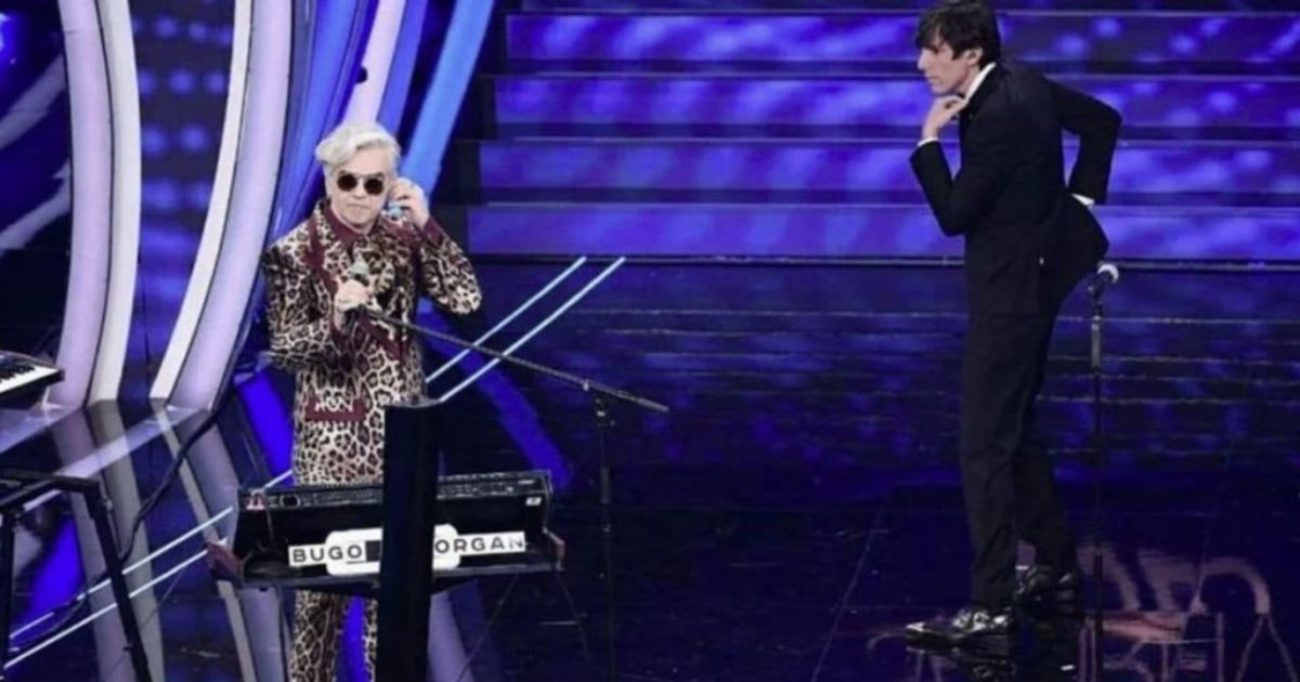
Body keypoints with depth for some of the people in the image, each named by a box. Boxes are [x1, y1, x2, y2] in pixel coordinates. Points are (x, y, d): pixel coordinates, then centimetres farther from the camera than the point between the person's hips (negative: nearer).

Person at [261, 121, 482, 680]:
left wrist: (426, 225, -12)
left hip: (400, 428, 4)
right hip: (331, 433, -4)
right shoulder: (295, 252, -8)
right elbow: (283, 349, -11)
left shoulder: (404, 238, 4)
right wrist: (335, 320, -30)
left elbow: (466, 299, -6)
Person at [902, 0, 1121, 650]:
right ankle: (1056, 568, 30)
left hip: (1009, 293, -10)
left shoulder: (999, 116, -24)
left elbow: (953, 215, -22)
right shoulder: (1022, 83, 5)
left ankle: (990, 607, -8)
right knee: (1012, 433, 20)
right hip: (1026, 279, 10)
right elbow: (1103, 119, 18)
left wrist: (929, 139, -15)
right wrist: (1078, 194, 14)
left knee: (985, 445, -8)